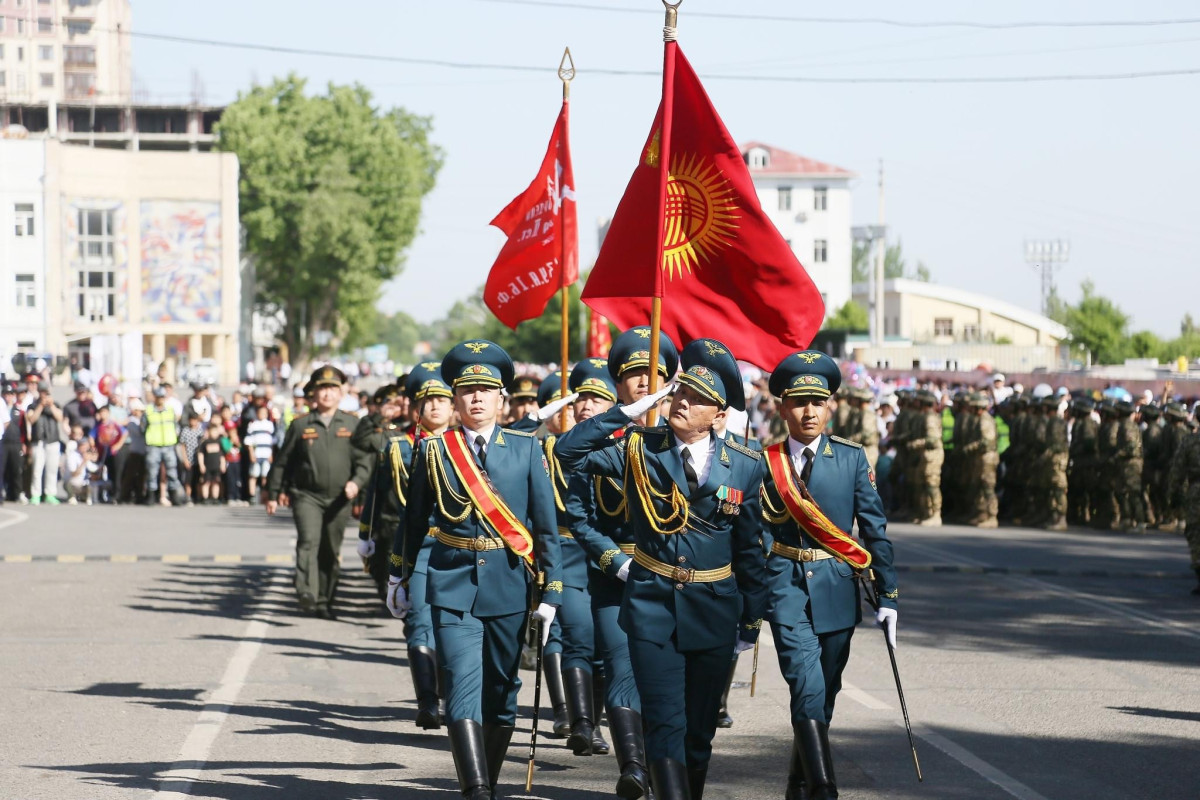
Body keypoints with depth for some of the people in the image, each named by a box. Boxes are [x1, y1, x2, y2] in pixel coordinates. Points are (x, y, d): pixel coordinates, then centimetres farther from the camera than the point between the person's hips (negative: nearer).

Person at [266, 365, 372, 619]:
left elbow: (363, 460, 6)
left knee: (331, 551, 8)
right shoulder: (300, 425, 4)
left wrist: (356, 482, -13)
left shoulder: (352, 424, 8)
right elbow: (283, 461, 10)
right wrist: (273, 494, 11)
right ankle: (307, 593, -33)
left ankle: (324, 602, 19)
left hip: (338, 499, 2)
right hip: (306, 495, -2)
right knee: (309, 540, -22)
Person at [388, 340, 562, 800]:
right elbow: (414, 521, 13)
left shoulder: (526, 451, 3)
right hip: (452, 588, -1)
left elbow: (547, 527, 3)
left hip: (509, 588, 1)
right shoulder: (433, 451, 3)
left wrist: (549, 593, -1)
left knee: (501, 693, 9)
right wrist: (400, 579, 19)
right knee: (463, 691, -14)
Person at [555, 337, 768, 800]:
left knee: (700, 728, 10)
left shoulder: (745, 466, 0)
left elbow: (749, 548, 6)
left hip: (715, 609, 2)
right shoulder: (640, 448, -2)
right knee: (666, 724, -11)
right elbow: (569, 453, -13)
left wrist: (752, 618, 9)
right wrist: (630, 412, -15)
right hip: (652, 604, -2)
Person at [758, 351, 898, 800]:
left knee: (823, 694, 9)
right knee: (808, 688, -16)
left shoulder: (851, 459, 4)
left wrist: (887, 596, 2)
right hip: (787, 586, -2)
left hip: (836, 589, 2)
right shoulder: (764, 463, 2)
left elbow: (875, 529, 5)